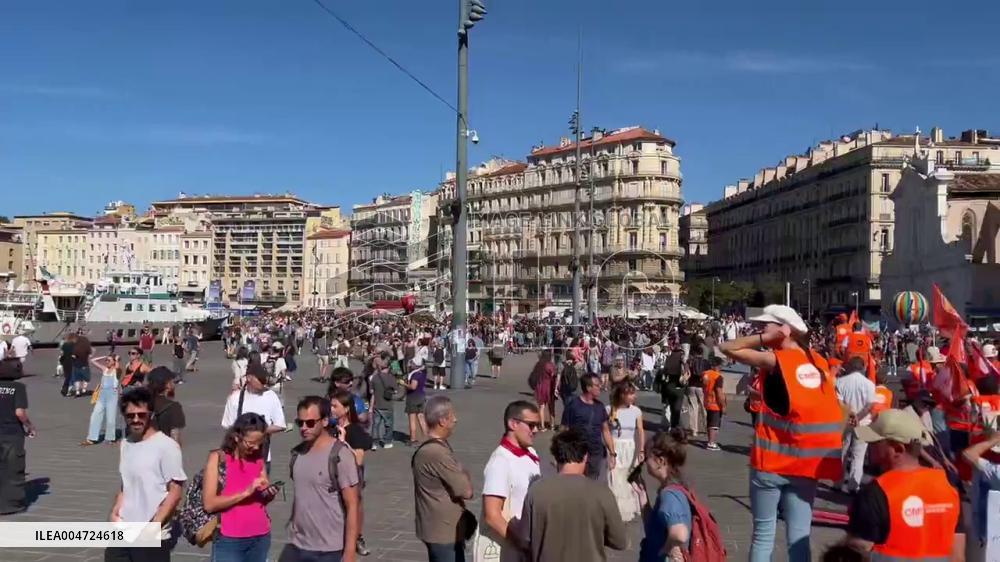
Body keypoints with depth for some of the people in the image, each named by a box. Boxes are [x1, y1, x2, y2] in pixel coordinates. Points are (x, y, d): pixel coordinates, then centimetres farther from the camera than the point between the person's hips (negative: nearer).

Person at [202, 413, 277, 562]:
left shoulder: (258, 459, 6)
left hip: (261, 537, 4)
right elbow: (209, 504, -13)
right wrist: (246, 492, -21)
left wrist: (269, 493, -7)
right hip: (229, 540, -4)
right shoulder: (218, 458, -7)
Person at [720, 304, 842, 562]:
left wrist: (765, 338, -4)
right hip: (806, 464, 5)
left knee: (763, 534, 6)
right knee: (799, 537, 7)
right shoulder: (819, 362, 7)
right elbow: (835, 413, 10)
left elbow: (727, 348, -5)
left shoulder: (774, 360, -10)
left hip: (772, 461, -4)